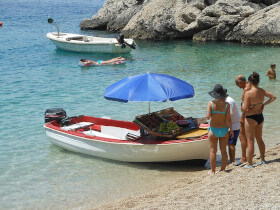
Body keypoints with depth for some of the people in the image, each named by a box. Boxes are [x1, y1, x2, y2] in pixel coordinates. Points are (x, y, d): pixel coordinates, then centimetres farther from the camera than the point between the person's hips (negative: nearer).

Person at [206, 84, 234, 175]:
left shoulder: (211, 103, -11)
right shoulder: (226, 104, -8)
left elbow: (208, 117, -16)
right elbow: (228, 119, -8)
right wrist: (231, 130, 4)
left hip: (213, 130, -1)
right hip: (224, 130, 1)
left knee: (213, 151, 7)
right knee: (223, 151, 13)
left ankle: (213, 171, 12)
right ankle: (223, 169, 18)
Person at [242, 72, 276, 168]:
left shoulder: (248, 93, -20)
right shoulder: (262, 91, 0)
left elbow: (245, 109, -23)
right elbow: (273, 97, 14)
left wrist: (243, 105, -2)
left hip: (251, 118, -6)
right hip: (260, 117, 6)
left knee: (250, 141, 1)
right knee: (259, 139, 21)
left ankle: (249, 163, 7)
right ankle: (262, 159, 30)